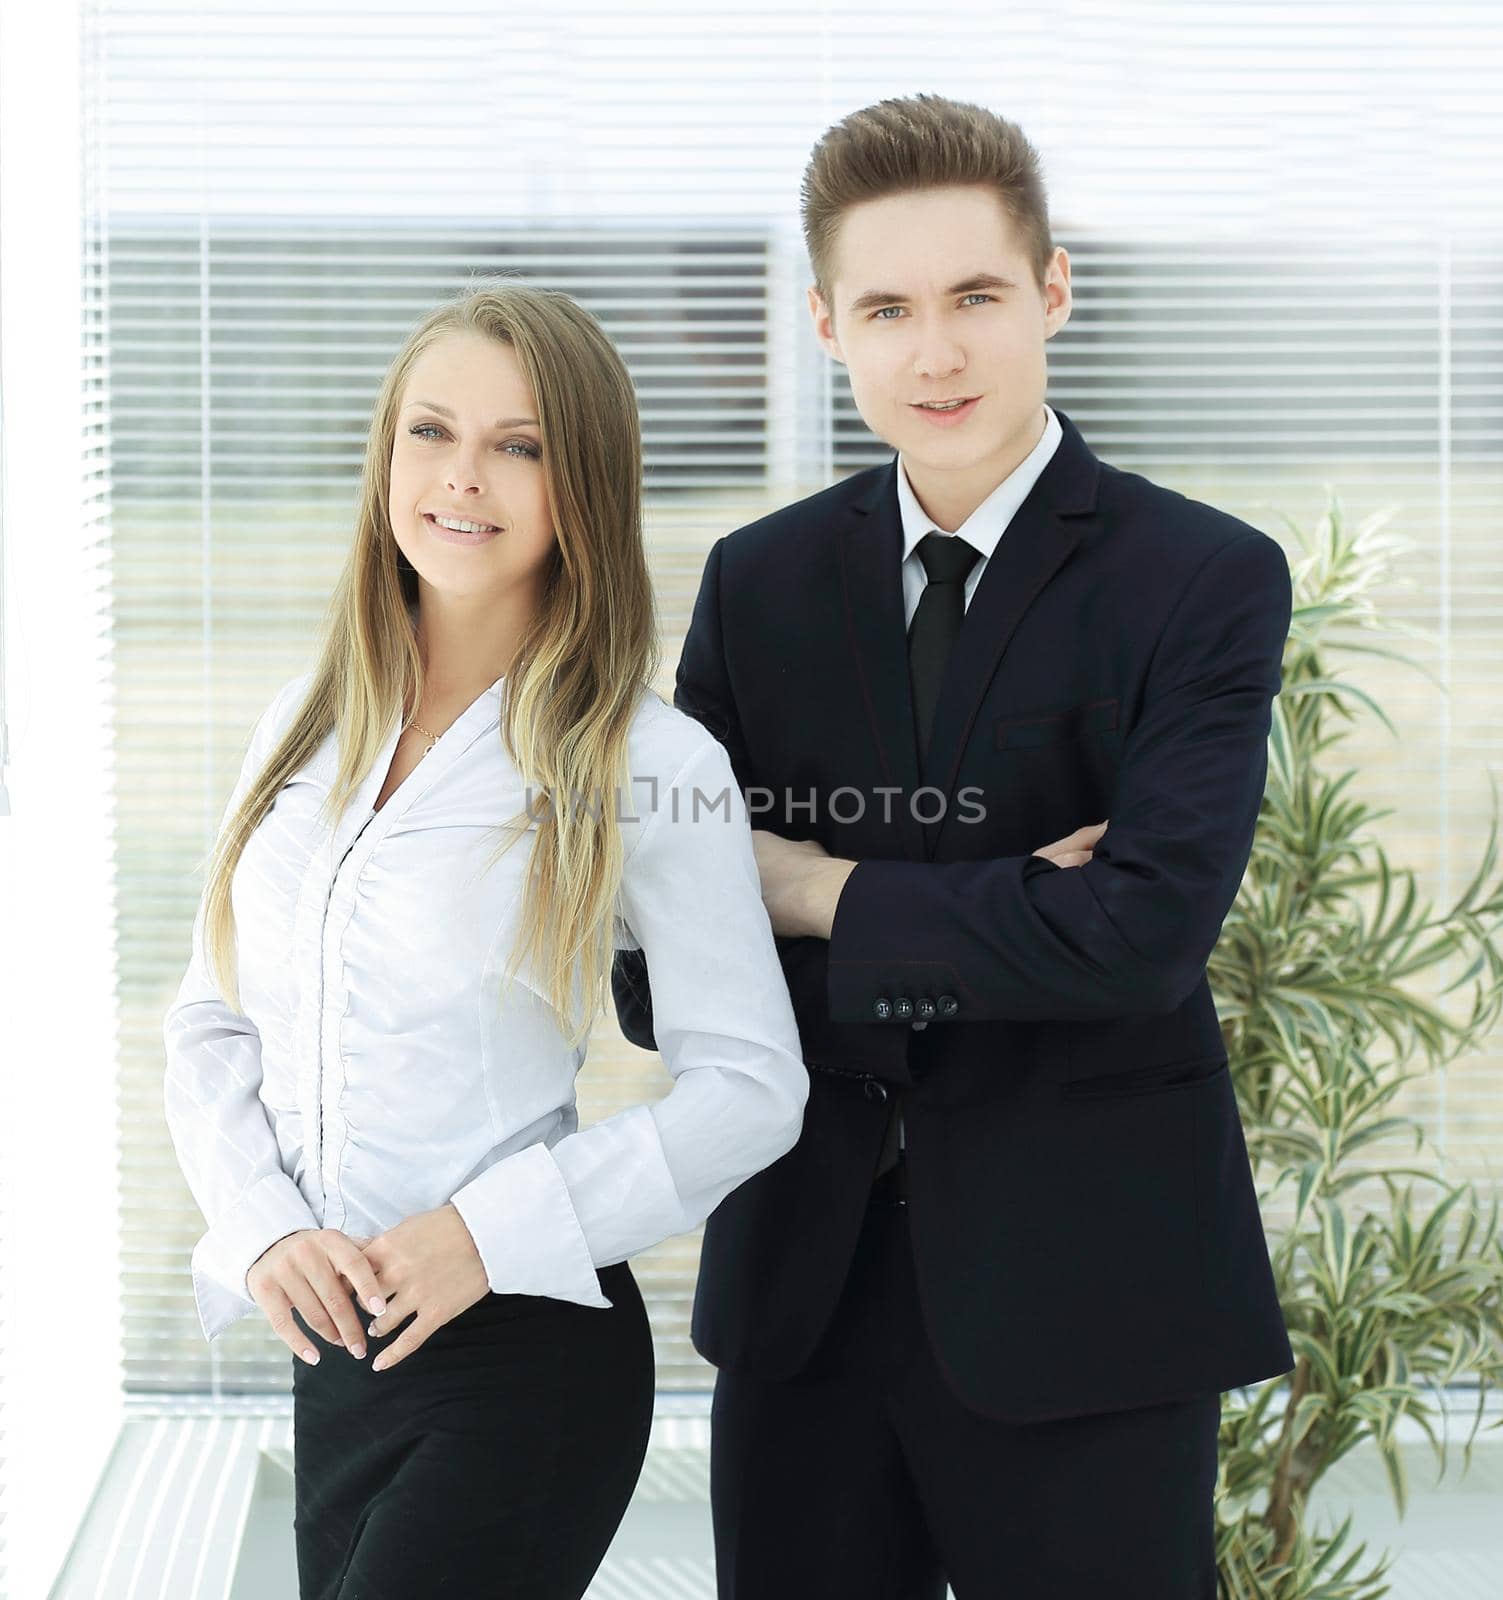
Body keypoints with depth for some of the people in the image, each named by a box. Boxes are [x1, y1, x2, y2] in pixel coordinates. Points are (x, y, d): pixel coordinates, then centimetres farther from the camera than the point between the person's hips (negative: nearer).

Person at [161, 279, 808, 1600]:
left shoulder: (651, 763, -7)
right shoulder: (307, 732, 9)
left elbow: (751, 1087, -8)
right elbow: (211, 1027, 11)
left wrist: (492, 1229, -16)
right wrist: (263, 1229, -6)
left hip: (526, 1354, -5)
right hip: (330, 1345, 5)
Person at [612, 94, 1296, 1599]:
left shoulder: (1203, 579, -5)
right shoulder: (760, 581, 6)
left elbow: (1144, 934, -18)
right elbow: (658, 979, 0)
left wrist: (828, 897, -8)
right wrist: (1000, 920, -13)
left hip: (1080, 1302, -3)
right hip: (805, 1291, 4)